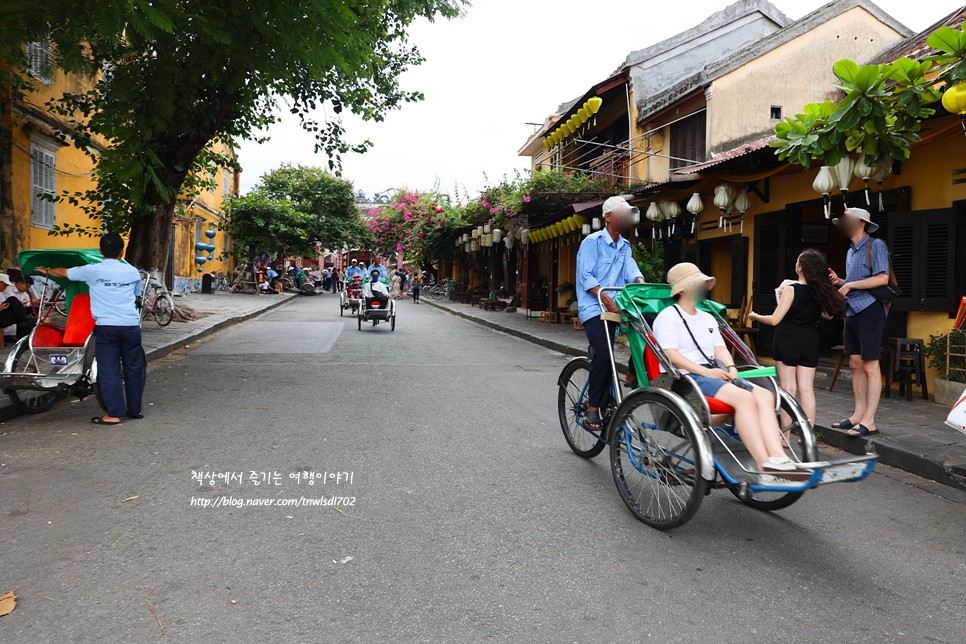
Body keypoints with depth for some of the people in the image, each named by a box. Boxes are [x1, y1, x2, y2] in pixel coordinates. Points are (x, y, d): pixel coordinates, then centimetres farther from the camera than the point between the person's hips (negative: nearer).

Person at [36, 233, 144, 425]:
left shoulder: (92, 270, 1)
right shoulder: (132, 271, 7)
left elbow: (63, 272, 19)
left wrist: (46, 270, 39)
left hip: (106, 327, -2)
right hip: (131, 325, 2)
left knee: (109, 371, 1)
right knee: (133, 368, 11)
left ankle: (114, 414, 1)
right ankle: (134, 409, 19)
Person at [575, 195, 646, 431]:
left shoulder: (625, 246, 17)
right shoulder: (592, 241, -4)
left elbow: (632, 272, 4)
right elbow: (586, 277, -13)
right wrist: (608, 300, -24)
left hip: (614, 307, 7)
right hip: (593, 307, -7)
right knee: (603, 354, -21)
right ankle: (592, 408, -8)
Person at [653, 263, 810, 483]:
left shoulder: (708, 318, 27)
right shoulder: (668, 316, 2)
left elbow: (720, 348, 18)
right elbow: (671, 355, -10)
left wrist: (730, 367, -5)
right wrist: (706, 372, -18)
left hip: (714, 374, 8)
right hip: (684, 378, -8)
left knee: (764, 395, -17)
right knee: (744, 397, -29)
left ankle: (777, 458, -30)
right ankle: (766, 469, -30)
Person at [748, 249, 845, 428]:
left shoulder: (791, 290, -15)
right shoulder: (821, 291, 0)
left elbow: (774, 320, -15)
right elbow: (828, 315, 13)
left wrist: (755, 316, 1)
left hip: (788, 341, -4)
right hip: (810, 341, 4)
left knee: (788, 389, 2)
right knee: (807, 389, 8)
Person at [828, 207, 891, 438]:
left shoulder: (876, 246, -7)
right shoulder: (851, 251, 20)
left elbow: (882, 278, -17)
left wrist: (850, 285, -14)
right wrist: (839, 281, 7)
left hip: (869, 310, -9)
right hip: (852, 311, 9)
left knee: (870, 366, -7)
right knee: (855, 364, 9)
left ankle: (869, 421, -6)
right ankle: (859, 414, 16)